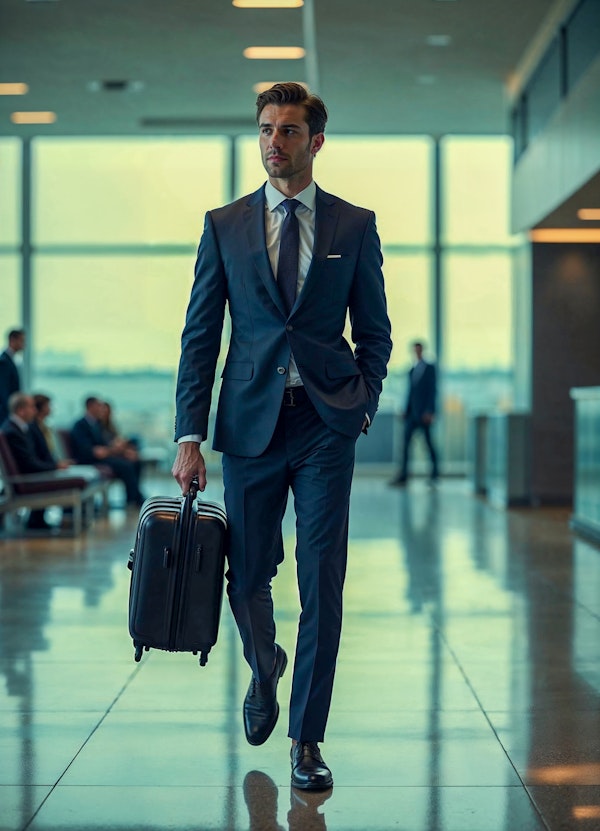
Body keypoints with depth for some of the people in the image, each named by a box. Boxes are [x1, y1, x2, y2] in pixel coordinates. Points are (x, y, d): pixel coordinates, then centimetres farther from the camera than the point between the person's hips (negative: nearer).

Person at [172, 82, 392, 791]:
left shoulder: (355, 226, 6)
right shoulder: (224, 226, 7)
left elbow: (374, 331, 13)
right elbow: (199, 336, 4)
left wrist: (364, 405, -1)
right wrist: (189, 435, -2)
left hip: (326, 423, -1)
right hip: (250, 421, 1)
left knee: (322, 585, -3)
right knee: (246, 577, 8)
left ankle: (306, 738, 9)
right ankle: (265, 671, 40)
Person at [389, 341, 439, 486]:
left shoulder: (430, 368, -1)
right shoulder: (412, 370, 15)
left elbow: (433, 390, -7)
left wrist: (430, 412, -14)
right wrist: (406, 410, 9)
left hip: (423, 413, -5)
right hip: (411, 412, 5)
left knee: (428, 442, 1)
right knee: (406, 442, -4)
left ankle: (435, 473, 16)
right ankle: (403, 476, -8)